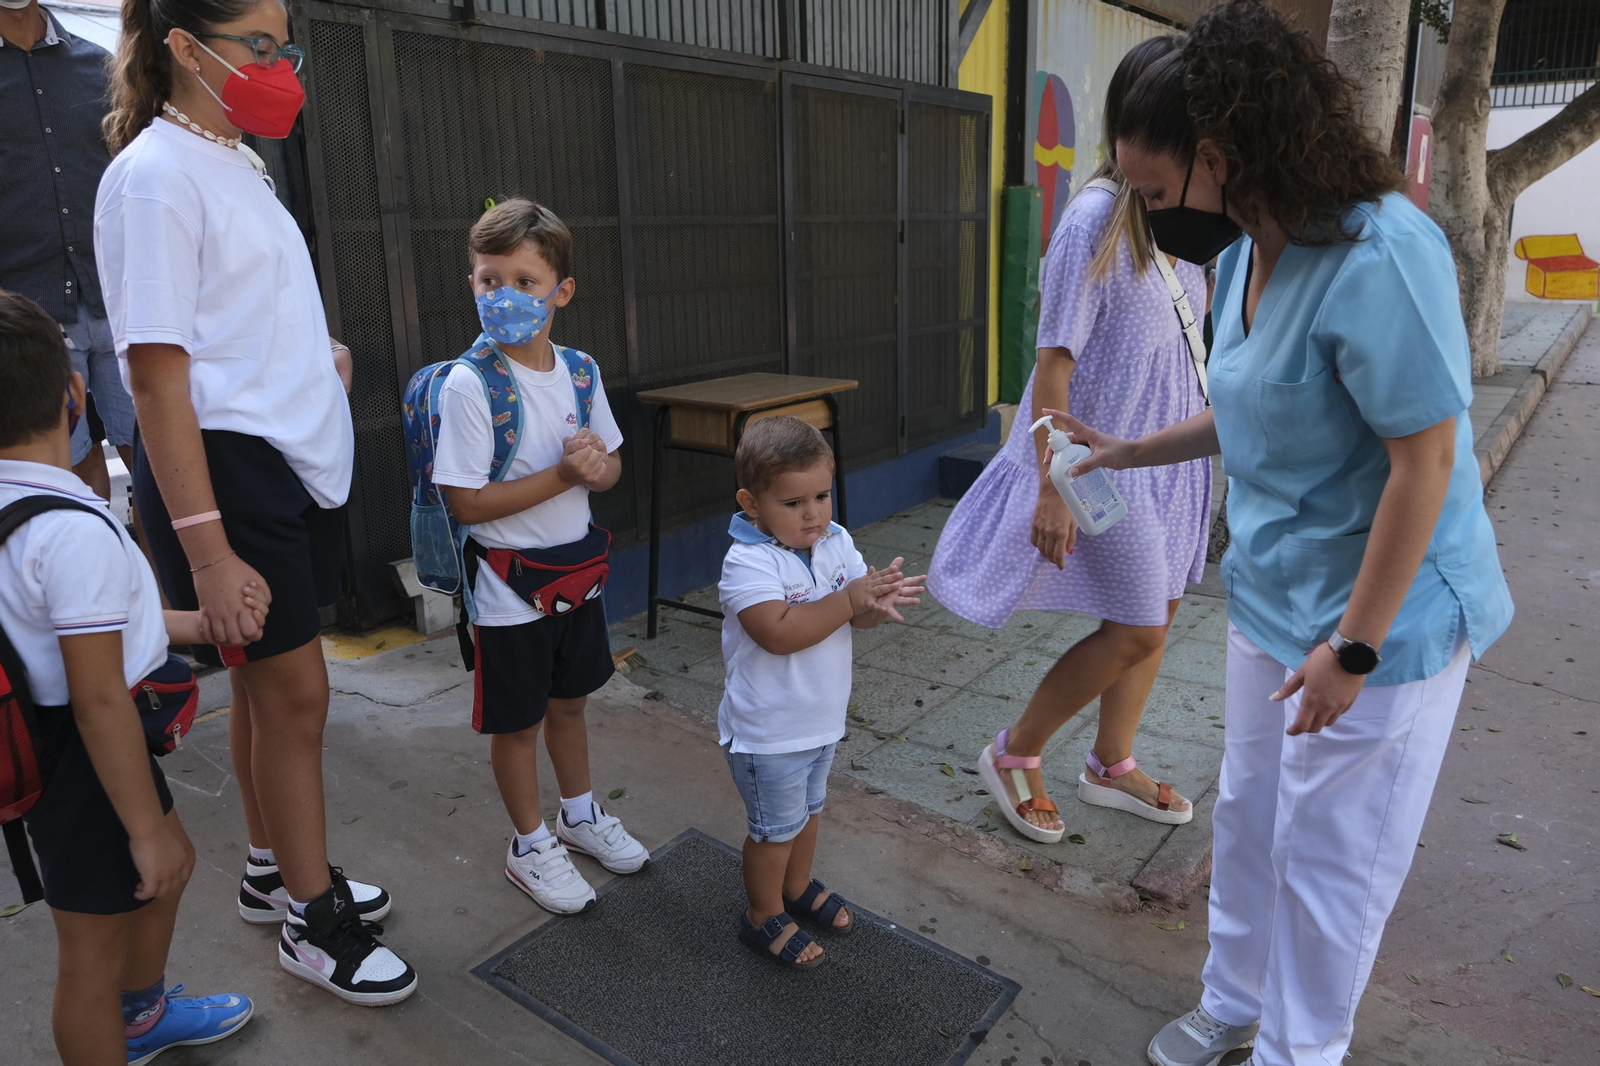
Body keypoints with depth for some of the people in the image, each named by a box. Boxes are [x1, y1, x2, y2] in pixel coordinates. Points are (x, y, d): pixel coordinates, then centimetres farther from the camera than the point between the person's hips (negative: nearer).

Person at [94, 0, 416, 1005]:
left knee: (271, 679, 17)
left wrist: (314, 350, 10)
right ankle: (312, 920, 18)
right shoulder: (156, 175, -14)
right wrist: (205, 550, -23)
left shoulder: (237, 161, 15)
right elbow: (157, 375, -20)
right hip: (221, 465, -9)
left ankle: (276, 870, 34)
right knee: (295, 688, 0)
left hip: (296, 456, 9)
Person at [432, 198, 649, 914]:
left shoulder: (580, 371, -1)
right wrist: (561, 474, -26)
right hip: (509, 587, -5)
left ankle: (579, 815, 45)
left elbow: (610, 467, 7)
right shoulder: (469, 385, -19)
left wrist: (596, 467, -17)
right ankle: (530, 846, 33)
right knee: (516, 722, 12)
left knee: (569, 700, 23)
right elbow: (466, 503, -21)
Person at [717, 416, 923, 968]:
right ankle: (764, 915, 35)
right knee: (776, 827, 11)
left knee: (808, 808, 27)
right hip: (769, 732, -7)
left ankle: (798, 886, 51)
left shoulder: (837, 542, -4)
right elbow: (780, 633, -37)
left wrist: (877, 603, -26)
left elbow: (858, 614, -3)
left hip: (822, 719, 7)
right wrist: (848, 599, -35)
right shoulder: (747, 563, -26)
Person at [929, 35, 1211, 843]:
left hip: (1169, 447, 8)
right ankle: (1014, 755, 17)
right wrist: (1053, 486, -23)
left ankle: (1112, 768, 34)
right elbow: (1054, 358, -21)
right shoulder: (1097, 216, -19)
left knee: (1155, 617, 14)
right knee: (1136, 633, -4)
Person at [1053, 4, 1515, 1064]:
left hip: (1382, 617, -8)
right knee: (1246, 817, 20)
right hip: (1273, 599, 8)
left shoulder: (1379, 255, -25)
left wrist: (1355, 646, -20)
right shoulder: (1243, 254, 2)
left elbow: (1424, 460, -23)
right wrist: (1127, 451, 15)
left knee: (1328, 861, 10)